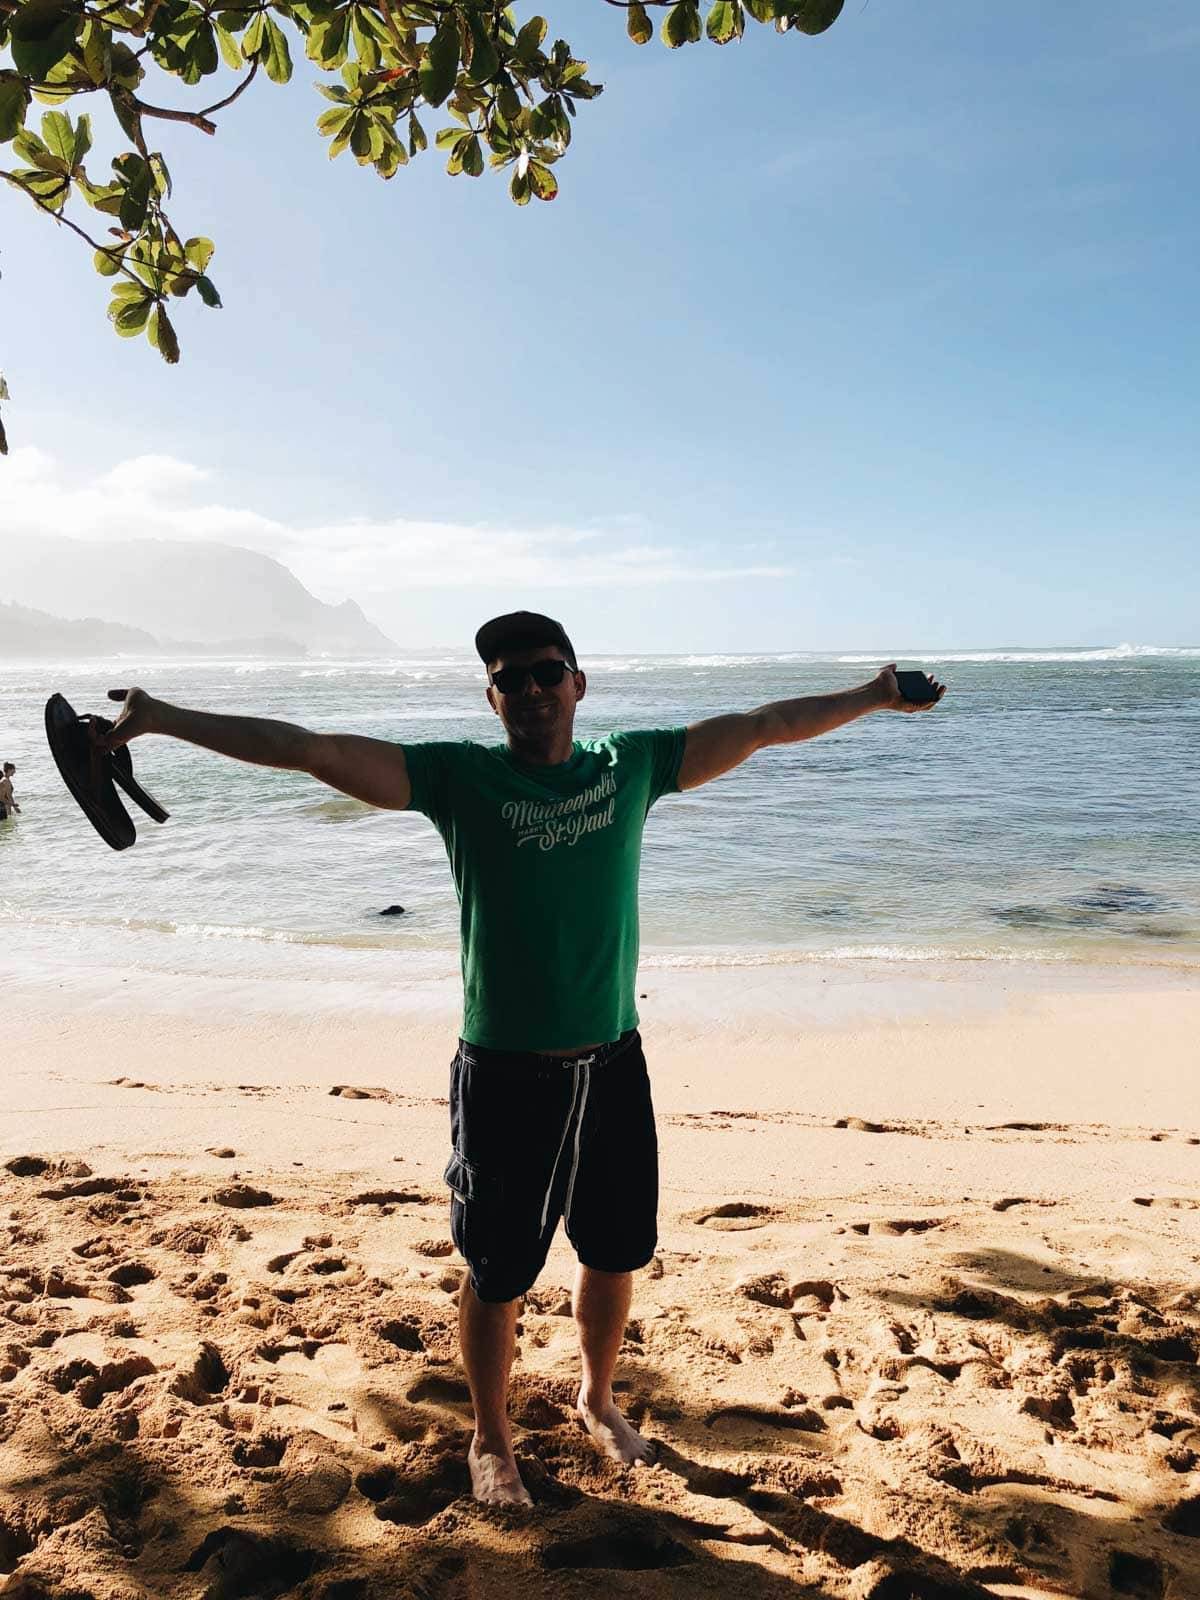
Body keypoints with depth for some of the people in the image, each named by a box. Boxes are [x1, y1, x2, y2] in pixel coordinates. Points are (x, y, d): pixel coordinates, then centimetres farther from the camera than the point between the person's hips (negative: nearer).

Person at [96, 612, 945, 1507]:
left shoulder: (633, 765, 0)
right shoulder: (459, 777, -7)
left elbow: (761, 726, 7)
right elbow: (315, 750, -13)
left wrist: (873, 697, 12)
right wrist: (167, 718, -18)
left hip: (613, 1062, 3)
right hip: (505, 1072, -3)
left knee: (616, 1252, 19)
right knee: (498, 1273, 12)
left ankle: (598, 1399, 48)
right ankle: (491, 1440, 40)